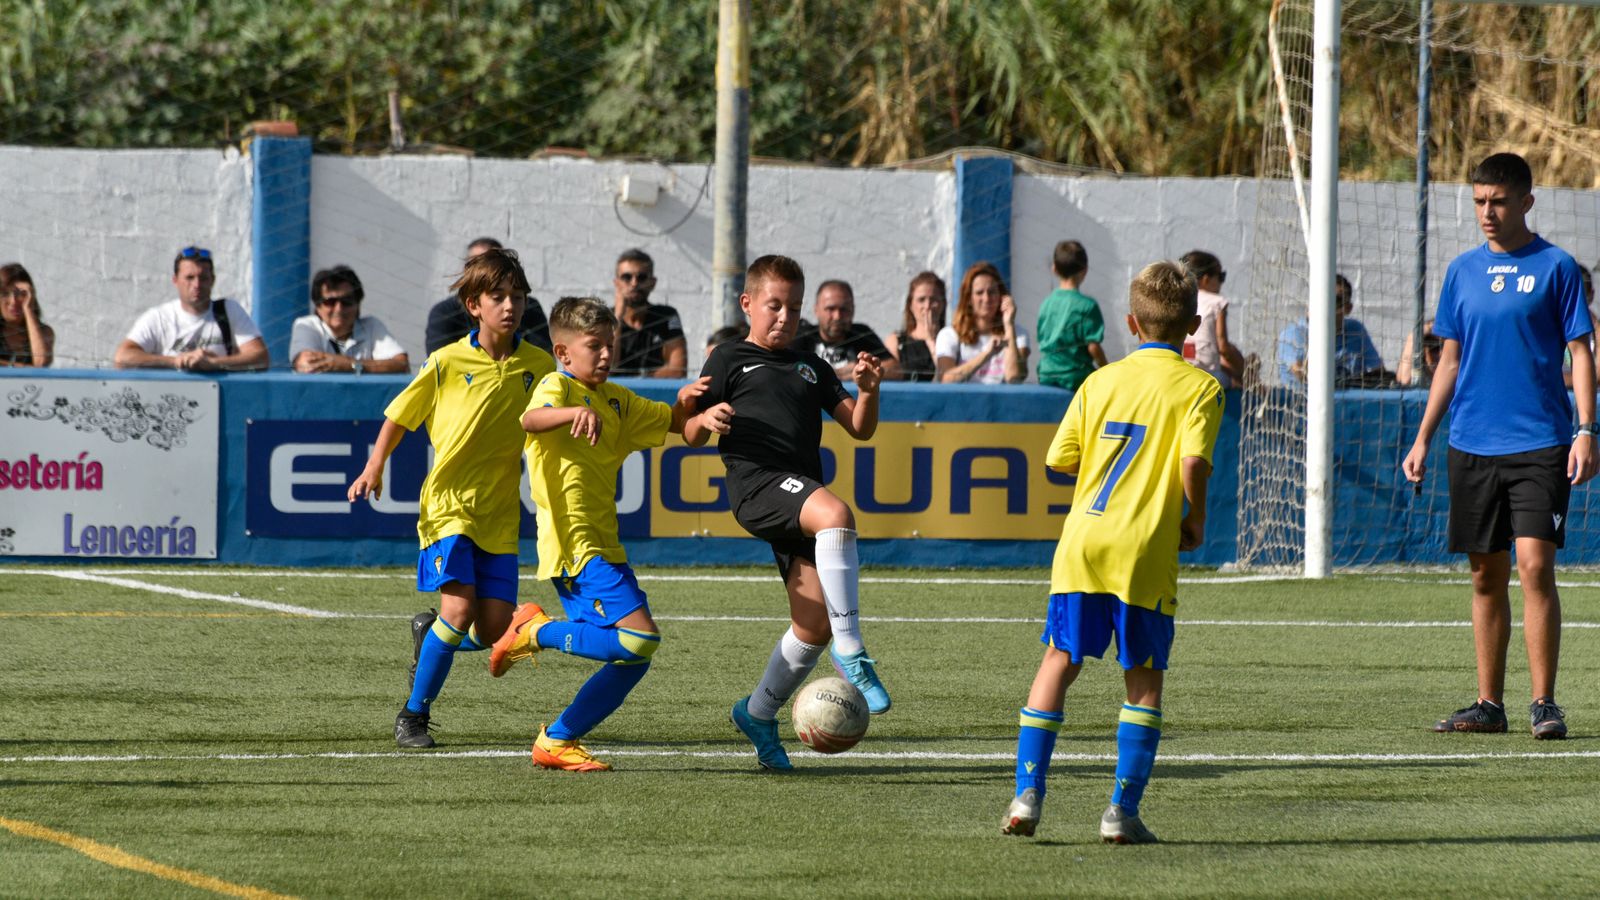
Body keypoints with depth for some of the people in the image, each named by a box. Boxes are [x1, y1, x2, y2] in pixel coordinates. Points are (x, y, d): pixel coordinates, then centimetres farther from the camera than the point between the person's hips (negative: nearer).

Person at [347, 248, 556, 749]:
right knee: (460, 609, -19)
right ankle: (413, 716, -4)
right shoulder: (447, 362, -4)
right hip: (449, 502, -3)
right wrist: (374, 467, -1)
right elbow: (400, 415, 7)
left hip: (500, 514, 3)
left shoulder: (538, 365, 3)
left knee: (494, 630, -3)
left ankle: (429, 632, 31)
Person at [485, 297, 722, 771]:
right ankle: (537, 632, -6)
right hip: (574, 546, -9)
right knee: (640, 637, -22)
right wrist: (575, 412, -49)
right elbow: (532, 419, -29)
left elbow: (670, 423, 26)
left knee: (632, 661, 10)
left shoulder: (616, 400, 18)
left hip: (603, 546, 9)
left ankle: (557, 741, 17)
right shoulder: (557, 386, -7)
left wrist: (685, 401, 2)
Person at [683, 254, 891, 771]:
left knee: (814, 625, -1)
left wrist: (867, 392, 1)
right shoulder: (730, 361, 12)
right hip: (756, 482, -6)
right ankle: (850, 653, -36)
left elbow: (859, 428, 21)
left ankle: (758, 714, 21)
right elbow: (690, 437, 8)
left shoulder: (809, 367, 27)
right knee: (836, 515, -37)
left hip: (802, 492, 6)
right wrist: (706, 419, -15)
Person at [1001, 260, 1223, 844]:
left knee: (1059, 661, 9)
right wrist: (1196, 520, 3)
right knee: (1144, 677, 6)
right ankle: (1123, 810, 1)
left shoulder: (1100, 381, 12)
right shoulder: (1199, 388, 0)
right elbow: (1193, 461, -13)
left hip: (1082, 539, 3)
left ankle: (1027, 794, -1)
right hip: (1146, 551, -3)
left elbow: (1061, 460, 10)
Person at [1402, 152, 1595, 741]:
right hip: (1473, 444, 4)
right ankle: (1489, 703, 13)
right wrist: (1423, 438, 12)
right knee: (1487, 576, 7)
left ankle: (1544, 703, -9)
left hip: (1539, 444, -4)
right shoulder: (1463, 271, 11)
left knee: (1535, 563, -13)